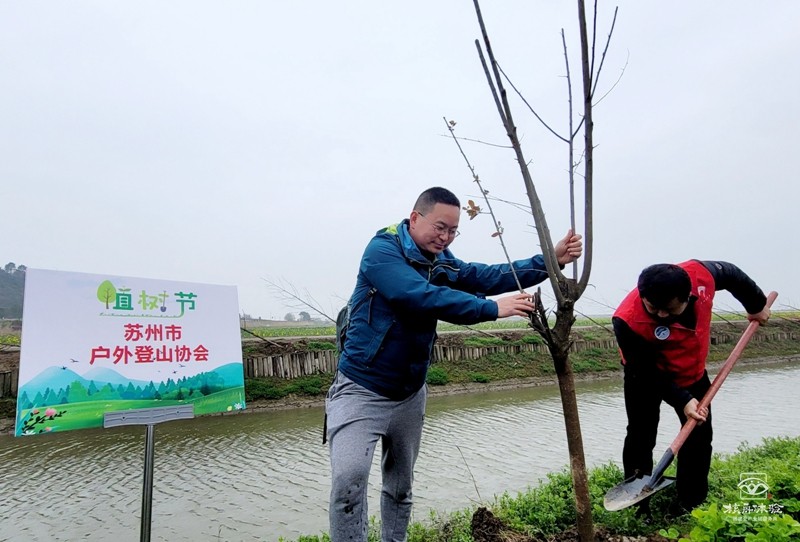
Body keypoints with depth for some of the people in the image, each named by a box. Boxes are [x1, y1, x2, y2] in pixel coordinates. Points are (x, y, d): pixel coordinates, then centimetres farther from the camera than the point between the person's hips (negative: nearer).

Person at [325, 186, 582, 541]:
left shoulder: (442, 263, 5)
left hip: (409, 394, 7)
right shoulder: (382, 250, -18)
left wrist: (550, 260, -12)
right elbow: (424, 297, -31)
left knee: (400, 486, 17)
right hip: (361, 390, -7)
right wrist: (493, 308, -32)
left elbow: (486, 276, -4)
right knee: (349, 478, -20)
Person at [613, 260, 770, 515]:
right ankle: (637, 507, 11)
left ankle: (690, 505, 23)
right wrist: (682, 400, -31)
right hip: (647, 378, -4)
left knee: (699, 436, 8)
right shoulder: (628, 320, -40)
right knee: (641, 438, -4)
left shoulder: (701, 274, -31)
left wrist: (757, 305, 10)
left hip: (692, 372, 5)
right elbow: (647, 373, -27)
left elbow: (732, 275, -4)